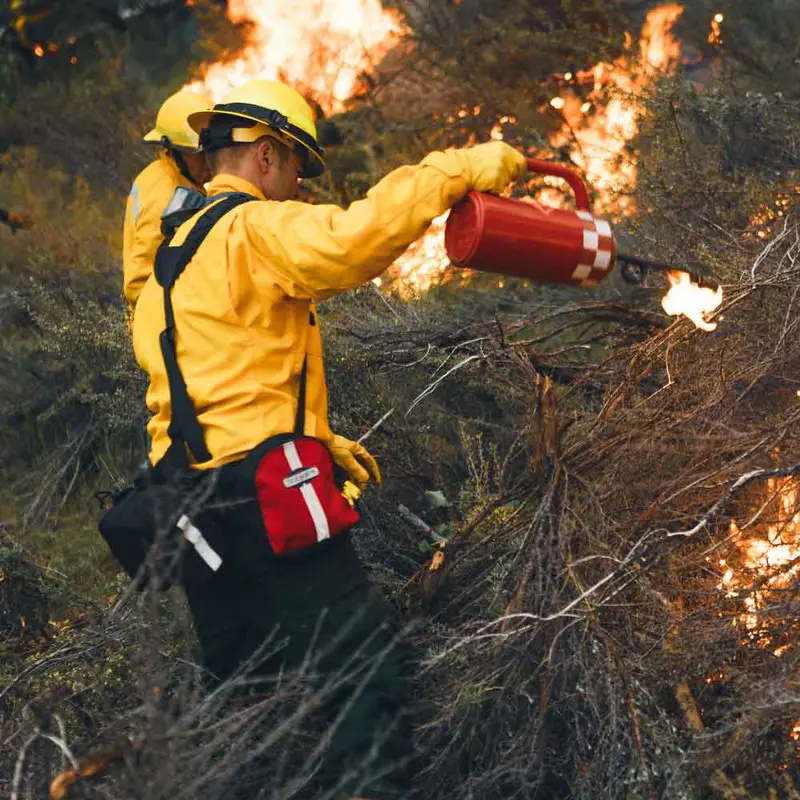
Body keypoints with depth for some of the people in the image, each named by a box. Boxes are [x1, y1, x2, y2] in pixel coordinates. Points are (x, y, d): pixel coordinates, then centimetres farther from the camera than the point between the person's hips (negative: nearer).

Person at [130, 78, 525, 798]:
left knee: (237, 680, 20)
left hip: (192, 507, 9)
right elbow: (358, 236, -27)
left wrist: (319, 442, 23)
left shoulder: (172, 257, 22)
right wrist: (462, 168, -18)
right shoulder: (255, 230, -8)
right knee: (371, 665, -8)